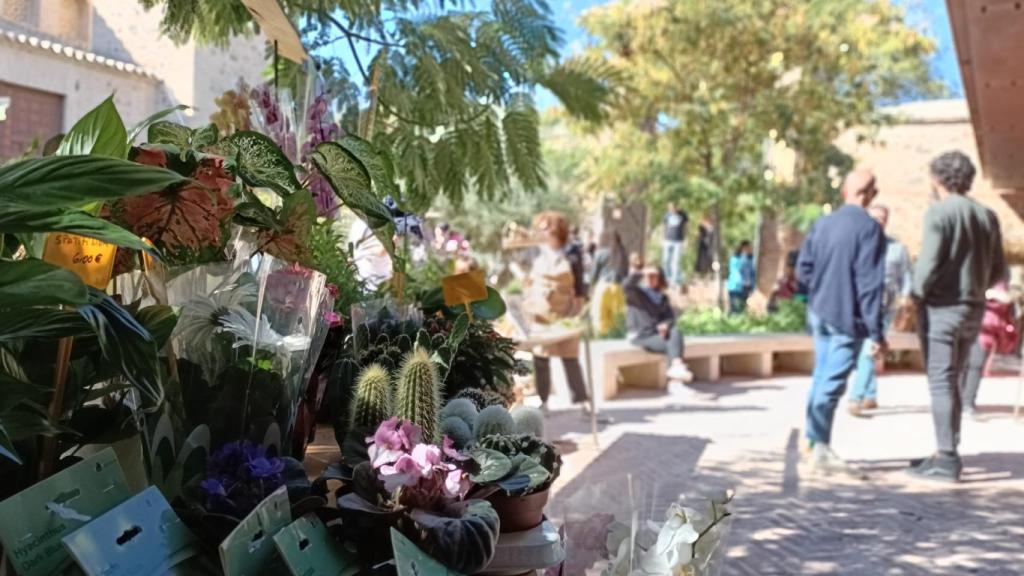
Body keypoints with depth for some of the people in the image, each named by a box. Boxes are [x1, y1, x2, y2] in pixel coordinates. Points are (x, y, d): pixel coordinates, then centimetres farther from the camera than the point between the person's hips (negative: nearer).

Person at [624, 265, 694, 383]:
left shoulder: (662, 298, 20)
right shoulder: (635, 293, 5)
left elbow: (670, 316, 7)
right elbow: (627, 285, -20)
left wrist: (666, 325, -16)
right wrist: (642, 273, -12)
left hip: (658, 333, 4)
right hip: (641, 336, -4)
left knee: (676, 331, -30)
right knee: (672, 344, -27)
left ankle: (676, 367, -43)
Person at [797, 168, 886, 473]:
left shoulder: (822, 223, 5)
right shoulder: (869, 227, -14)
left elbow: (803, 269, 4)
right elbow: (870, 284, -17)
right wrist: (876, 332, -15)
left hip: (819, 314, 7)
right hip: (848, 318, -6)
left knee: (821, 377, 18)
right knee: (832, 383, -2)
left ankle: (814, 441, 26)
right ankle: (820, 447, 1)